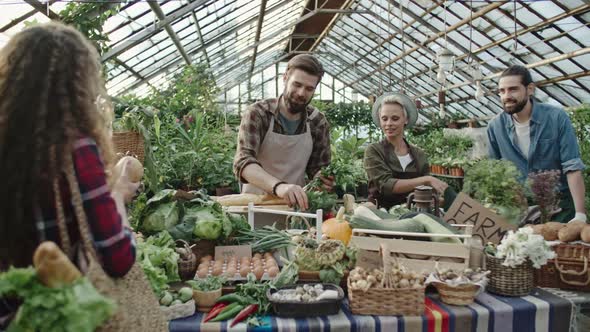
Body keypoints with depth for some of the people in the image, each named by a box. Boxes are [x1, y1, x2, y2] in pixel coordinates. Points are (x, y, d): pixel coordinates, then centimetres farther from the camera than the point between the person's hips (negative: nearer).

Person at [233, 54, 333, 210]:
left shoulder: (318, 122, -1)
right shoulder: (257, 113, -11)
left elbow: (317, 167, 7)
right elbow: (243, 161, -23)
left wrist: (323, 179, -17)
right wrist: (278, 186, -40)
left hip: (294, 204, 4)